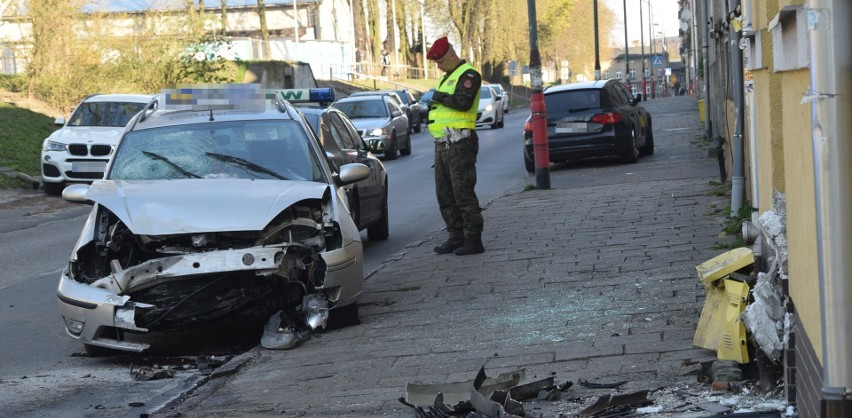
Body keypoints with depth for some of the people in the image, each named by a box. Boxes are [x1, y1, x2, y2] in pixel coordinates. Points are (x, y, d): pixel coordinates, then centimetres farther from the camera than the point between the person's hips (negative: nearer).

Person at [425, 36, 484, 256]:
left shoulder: (468, 74, -9)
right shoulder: (447, 77, 22)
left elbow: (463, 102, -23)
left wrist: (441, 97, -12)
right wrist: (433, 106, 11)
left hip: (459, 144, -10)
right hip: (442, 144, 10)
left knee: (463, 192, -9)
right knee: (445, 194, 11)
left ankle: (474, 239, -6)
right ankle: (456, 237, 18)